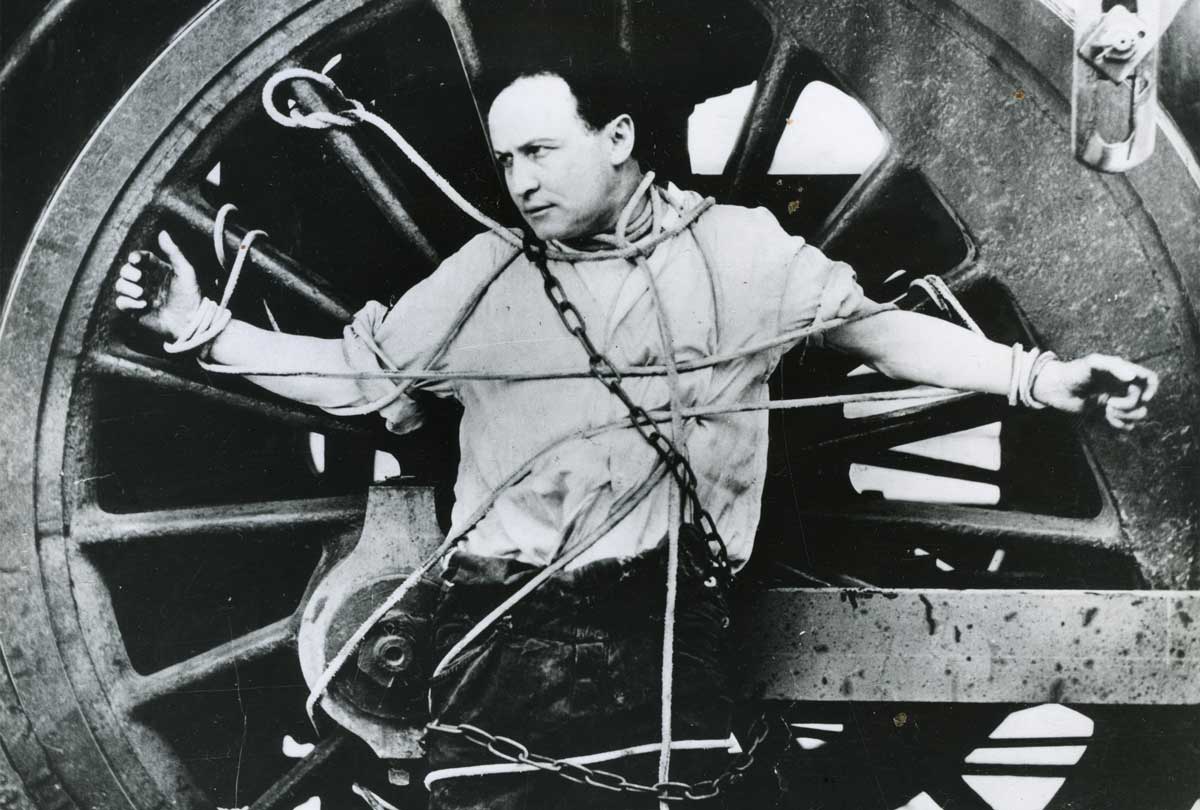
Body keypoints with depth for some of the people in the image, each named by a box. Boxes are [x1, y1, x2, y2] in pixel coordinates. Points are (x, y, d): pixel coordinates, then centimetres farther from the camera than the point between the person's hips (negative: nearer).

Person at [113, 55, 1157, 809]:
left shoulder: (737, 250, 3)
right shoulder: (484, 276, 6)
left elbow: (877, 328, 4)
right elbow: (353, 375, 11)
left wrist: (1042, 376, -5)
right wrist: (199, 323, 3)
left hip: (666, 622, -1)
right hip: (505, 625, 1)